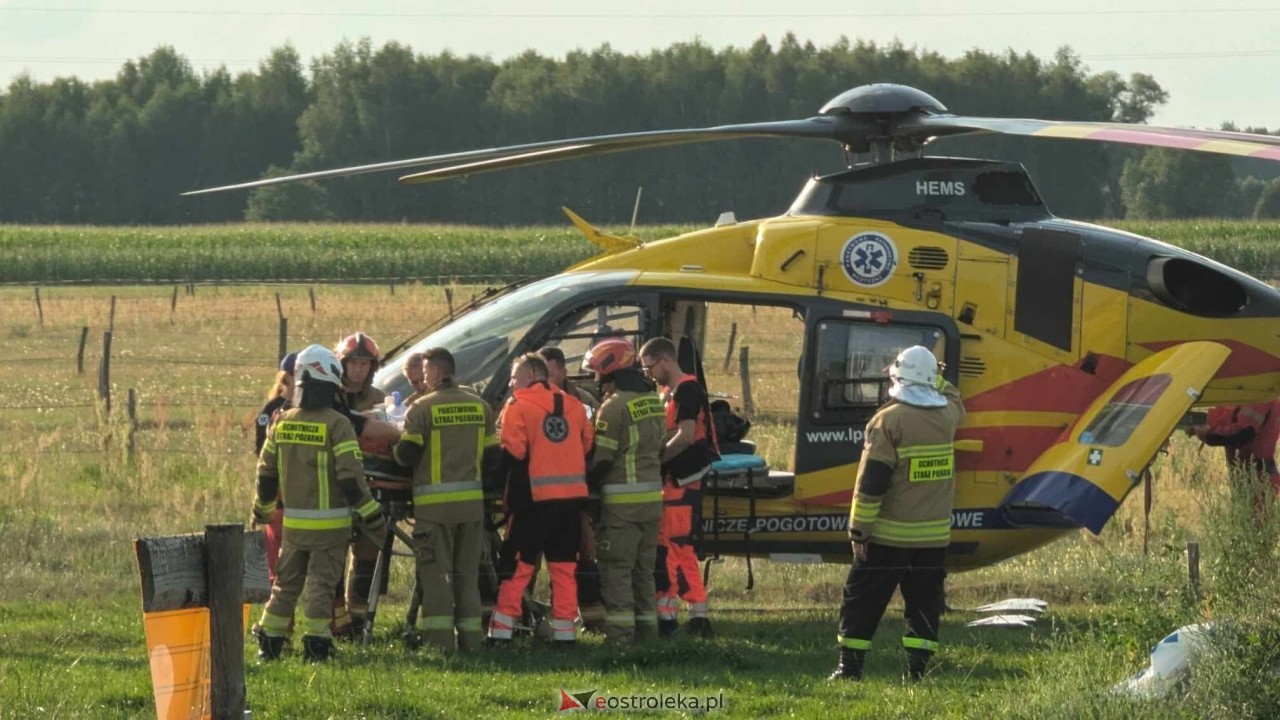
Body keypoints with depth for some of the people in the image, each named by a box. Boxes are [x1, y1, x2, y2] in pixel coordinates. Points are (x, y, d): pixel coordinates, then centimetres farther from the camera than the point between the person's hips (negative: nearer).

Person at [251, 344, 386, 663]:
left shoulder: (283, 422, 3)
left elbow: (267, 472, 10)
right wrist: (371, 514, -10)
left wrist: (262, 508, 25)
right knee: (321, 583, 0)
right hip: (329, 522, -5)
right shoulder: (337, 425, -14)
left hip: (293, 521, 5)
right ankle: (315, 642, -3)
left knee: (286, 582, 15)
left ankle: (269, 640, 16)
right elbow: (351, 476, -17)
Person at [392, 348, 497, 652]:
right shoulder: (480, 407, 6)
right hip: (472, 501, 4)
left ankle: (440, 639, -6)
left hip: (435, 504, -4)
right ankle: (470, 638, 11)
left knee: (436, 572, -1)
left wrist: (395, 448, 11)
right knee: (467, 572, 11)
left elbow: (406, 455, -9)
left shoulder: (422, 409, -9)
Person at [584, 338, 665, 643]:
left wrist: (589, 485, 0)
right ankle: (647, 626, 16)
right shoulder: (654, 402, 12)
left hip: (622, 500, -8)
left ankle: (620, 629, -8)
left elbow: (602, 458, -14)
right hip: (652, 497, 8)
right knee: (644, 567, 14)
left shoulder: (615, 407, -15)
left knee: (616, 567, -4)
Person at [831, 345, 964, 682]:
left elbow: (871, 483, -15)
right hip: (934, 537, 4)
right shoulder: (947, 416, 1)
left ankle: (849, 667, 6)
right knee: (924, 604, 10)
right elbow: (953, 398, 31)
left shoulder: (889, 420, -14)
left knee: (862, 603, 5)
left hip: (888, 538, -4)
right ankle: (917, 669, 5)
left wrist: (858, 530, -10)